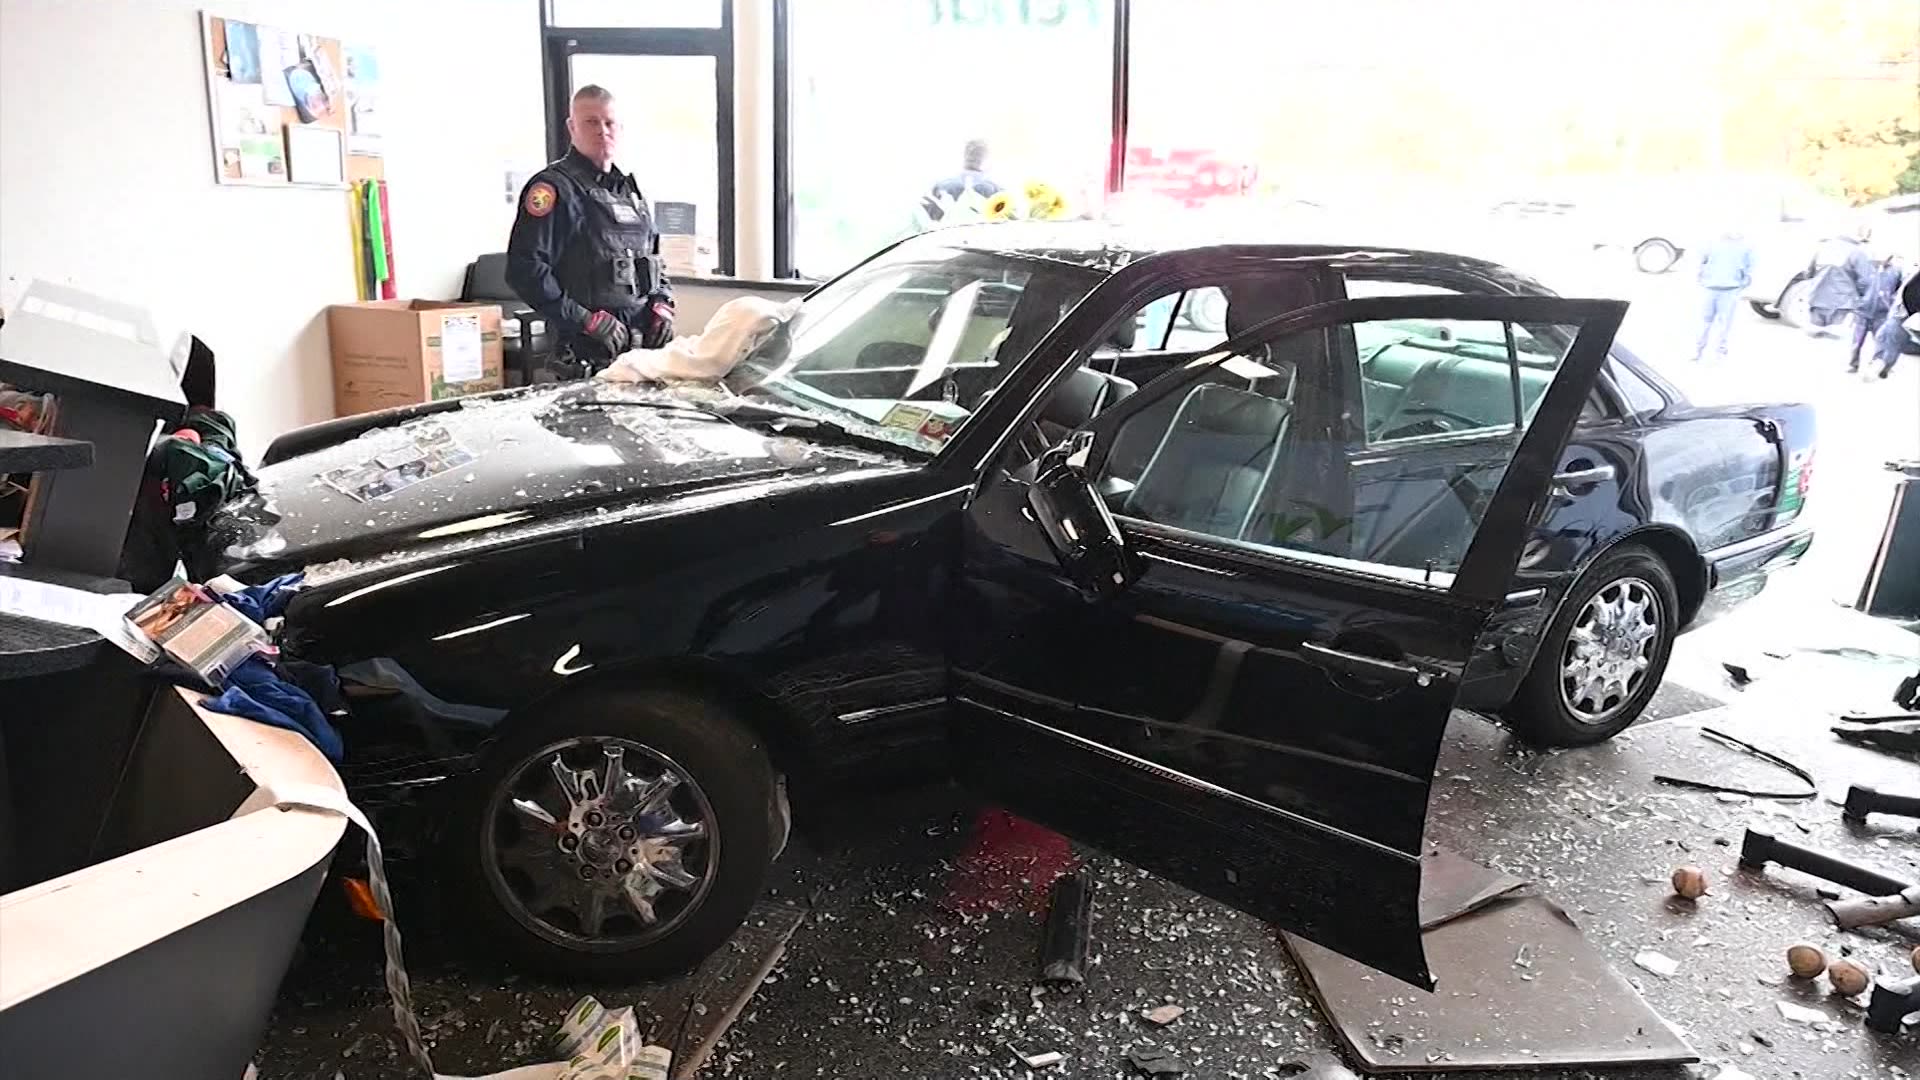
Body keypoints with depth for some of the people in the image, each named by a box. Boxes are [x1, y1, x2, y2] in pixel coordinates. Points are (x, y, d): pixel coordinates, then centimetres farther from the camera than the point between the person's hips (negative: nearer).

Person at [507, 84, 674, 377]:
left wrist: (662, 304, 9)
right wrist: (587, 321, -16)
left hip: (644, 341, 7)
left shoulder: (629, 188, 19)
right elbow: (524, 268, -15)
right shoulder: (555, 188, -5)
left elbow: (654, 256, 28)